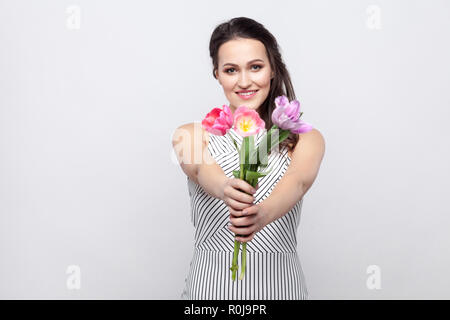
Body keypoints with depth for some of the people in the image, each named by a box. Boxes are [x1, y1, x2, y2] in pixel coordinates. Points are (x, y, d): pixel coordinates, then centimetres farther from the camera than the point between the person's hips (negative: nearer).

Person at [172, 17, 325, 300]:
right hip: (211, 283, 0)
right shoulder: (191, 135, -2)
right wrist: (224, 189, -45)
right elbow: (201, 168, -22)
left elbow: (300, 179, -22)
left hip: (279, 284, 1)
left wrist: (263, 213, -43)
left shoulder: (306, 139, -3)